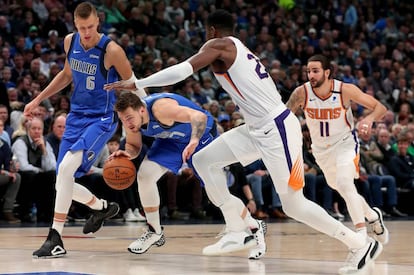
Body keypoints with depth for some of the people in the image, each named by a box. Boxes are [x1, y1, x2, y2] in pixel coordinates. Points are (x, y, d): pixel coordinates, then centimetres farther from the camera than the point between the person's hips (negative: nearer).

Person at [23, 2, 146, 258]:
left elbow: (133, 85, -8)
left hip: (102, 119, -7)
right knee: (63, 182, 5)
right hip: (76, 115, 7)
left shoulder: (112, 50, -18)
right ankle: (102, 207, 34)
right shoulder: (70, 42, 0)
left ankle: (55, 239, -21)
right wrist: (38, 100, 19)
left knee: (65, 168, -26)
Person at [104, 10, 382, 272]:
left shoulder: (219, 45, -5)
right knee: (204, 160, 7)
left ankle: (362, 245, 5)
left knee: (294, 204, -4)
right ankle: (237, 231, 6)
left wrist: (136, 84, -13)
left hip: (276, 129, -9)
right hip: (259, 129, 9)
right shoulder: (240, 51, 20)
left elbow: (182, 70, -17)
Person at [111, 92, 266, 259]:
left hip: (201, 134, -6)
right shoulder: (130, 118, -18)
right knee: (144, 174, -14)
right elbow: (133, 146, -1)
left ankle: (255, 228, 14)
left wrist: (194, 141, -65)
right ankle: (155, 232, 2)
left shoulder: (160, 108, -40)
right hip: (170, 139, 6)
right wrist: (126, 154, -25)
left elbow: (199, 116, -49)